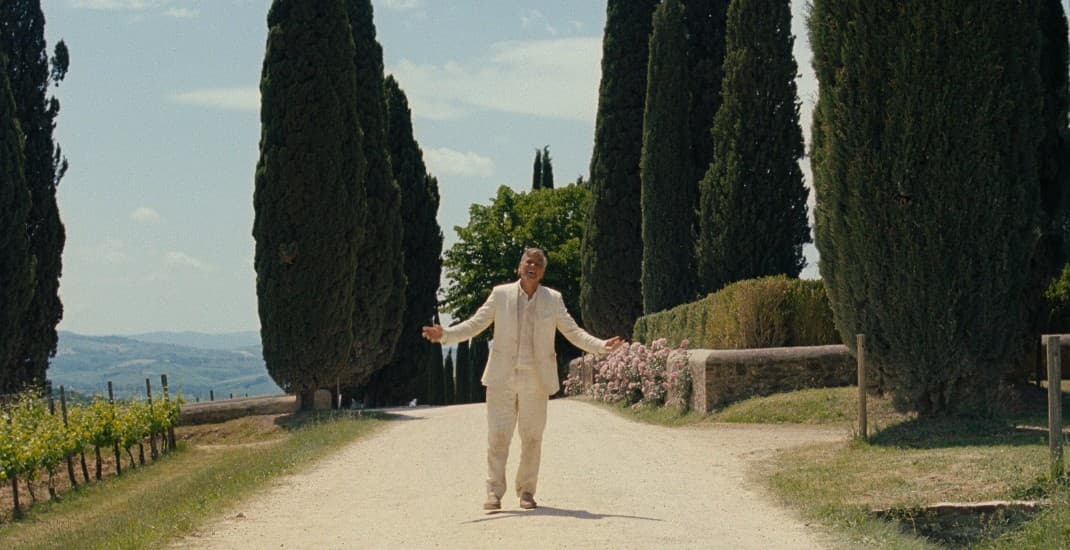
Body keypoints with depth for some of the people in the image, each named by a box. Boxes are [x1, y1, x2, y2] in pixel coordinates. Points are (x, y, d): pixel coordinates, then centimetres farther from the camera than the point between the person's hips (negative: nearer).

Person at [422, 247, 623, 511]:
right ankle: (494, 492, -1)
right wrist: (444, 334, -13)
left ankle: (526, 491, 14)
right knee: (497, 436, -5)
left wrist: (601, 345, -10)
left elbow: (573, 332, 5)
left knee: (532, 438, 4)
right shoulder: (501, 294, 3)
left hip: (536, 380, 1)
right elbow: (474, 324, 2)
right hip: (502, 378, -1)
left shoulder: (553, 299, 5)